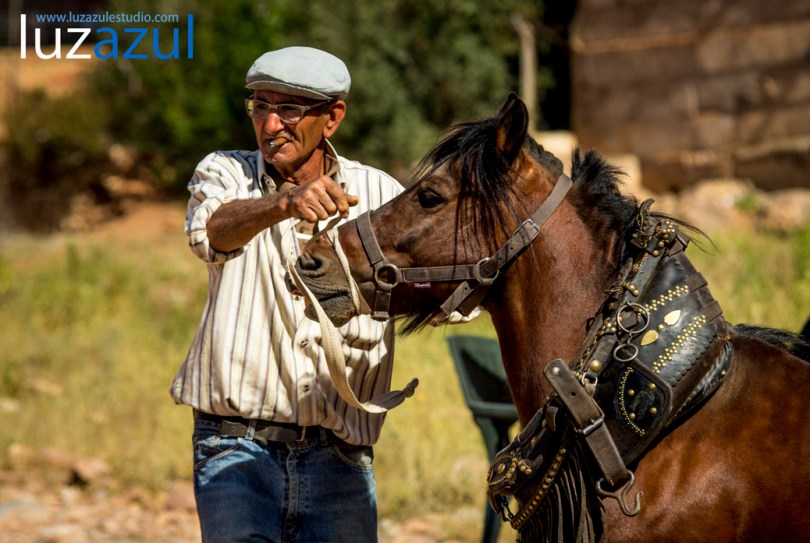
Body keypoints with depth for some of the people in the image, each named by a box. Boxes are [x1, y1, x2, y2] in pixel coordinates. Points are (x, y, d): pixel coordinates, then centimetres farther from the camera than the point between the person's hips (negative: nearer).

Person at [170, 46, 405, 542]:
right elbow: (210, 230, -22)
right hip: (236, 446, -2)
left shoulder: (380, 194, 7)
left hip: (340, 458, 2)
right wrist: (284, 204, -43)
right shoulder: (225, 173, 3)